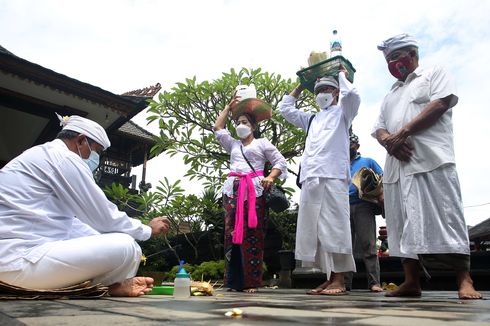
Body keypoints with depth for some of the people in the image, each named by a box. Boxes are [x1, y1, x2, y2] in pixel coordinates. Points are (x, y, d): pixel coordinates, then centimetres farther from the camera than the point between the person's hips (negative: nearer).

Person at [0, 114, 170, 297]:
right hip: (21, 258, -11)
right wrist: (148, 229, 6)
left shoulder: (43, 156, 19)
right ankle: (111, 286, 10)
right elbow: (106, 218, -12)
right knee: (125, 246, -18)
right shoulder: (64, 158, -13)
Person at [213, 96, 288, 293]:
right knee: (232, 234, -2)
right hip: (233, 191, 4)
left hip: (255, 191, -4)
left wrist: (271, 177, -12)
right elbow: (218, 128, 25)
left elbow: (280, 162, 7)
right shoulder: (233, 145, 26)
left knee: (252, 236, -8)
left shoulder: (262, 143, 14)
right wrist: (229, 107, 27)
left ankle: (251, 282, -4)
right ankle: (234, 281, 3)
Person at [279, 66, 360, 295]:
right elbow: (285, 108, 34)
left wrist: (342, 75, 12)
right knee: (313, 229, 2)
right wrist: (301, 85, 34)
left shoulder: (342, 112, 15)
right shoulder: (312, 119, 30)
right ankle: (329, 278, 8)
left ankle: (339, 281, -5)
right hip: (310, 178, 6)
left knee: (334, 227, -10)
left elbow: (351, 94, -7)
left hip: (333, 176, -6)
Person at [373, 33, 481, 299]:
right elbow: (378, 129, 19)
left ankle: (464, 281, -5)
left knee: (444, 217, -11)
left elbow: (441, 103, -5)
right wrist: (389, 142, -6)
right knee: (404, 223, 0)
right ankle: (411, 282, 3)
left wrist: (402, 133, -11)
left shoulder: (435, 74, 14)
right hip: (397, 164, 6)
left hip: (430, 159, -6)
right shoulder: (390, 95, 30)